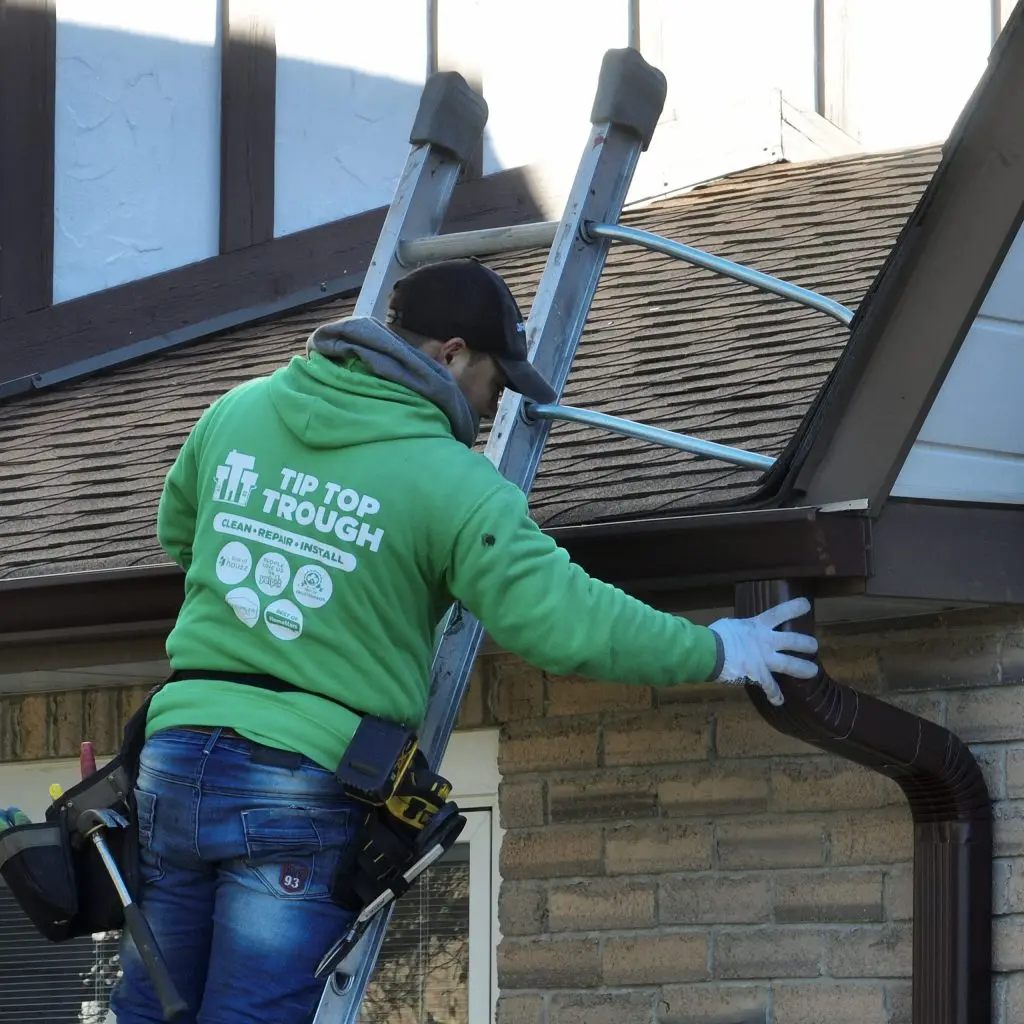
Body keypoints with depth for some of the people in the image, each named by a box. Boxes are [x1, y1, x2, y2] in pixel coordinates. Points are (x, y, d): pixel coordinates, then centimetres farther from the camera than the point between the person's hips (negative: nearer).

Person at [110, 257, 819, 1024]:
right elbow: (561, 618, -14)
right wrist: (712, 653, -2)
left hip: (175, 757, 5)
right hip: (302, 782, -5)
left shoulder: (240, 411, 9)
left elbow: (176, 531, 26)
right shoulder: (448, 484, -9)